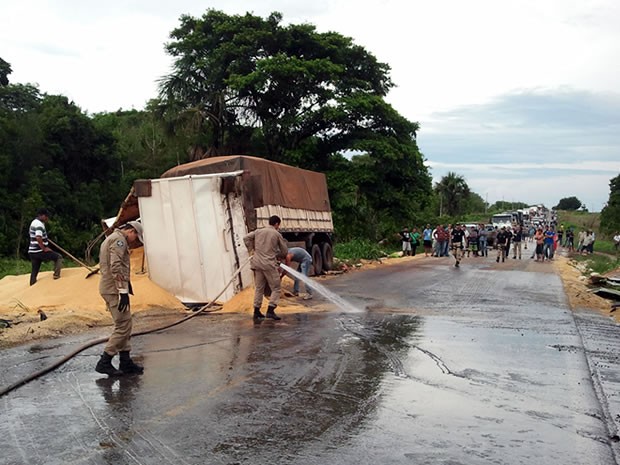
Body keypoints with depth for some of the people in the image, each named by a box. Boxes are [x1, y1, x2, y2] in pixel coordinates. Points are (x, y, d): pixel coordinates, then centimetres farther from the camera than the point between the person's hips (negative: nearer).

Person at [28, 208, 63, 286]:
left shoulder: (34, 222, 16)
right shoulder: (40, 224, -17)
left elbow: (30, 233, 35)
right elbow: (38, 238, -30)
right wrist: (44, 248, -21)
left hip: (32, 252, 9)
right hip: (40, 251, -9)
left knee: (34, 271, 13)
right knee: (58, 257, 1)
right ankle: (56, 275, -5)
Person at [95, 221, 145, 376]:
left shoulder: (111, 239, 22)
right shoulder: (119, 239, -11)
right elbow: (116, 267, -21)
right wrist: (123, 291, -23)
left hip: (109, 289, 11)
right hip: (114, 289, -11)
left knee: (124, 326, 13)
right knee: (123, 326, -7)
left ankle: (125, 362, 16)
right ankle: (104, 362, -3)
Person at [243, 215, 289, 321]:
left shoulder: (258, 231, 10)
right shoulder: (277, 234, 1)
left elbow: (246, 238, 12)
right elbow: (284, 251, 5)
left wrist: (251, 249, 17)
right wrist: (278, 256, 23)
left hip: (257, 263, 5)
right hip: (269, 264, -5)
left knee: (259, 288, 13)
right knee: (275, 288, 2)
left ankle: (256, 311, 15)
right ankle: (270, 310, -10)